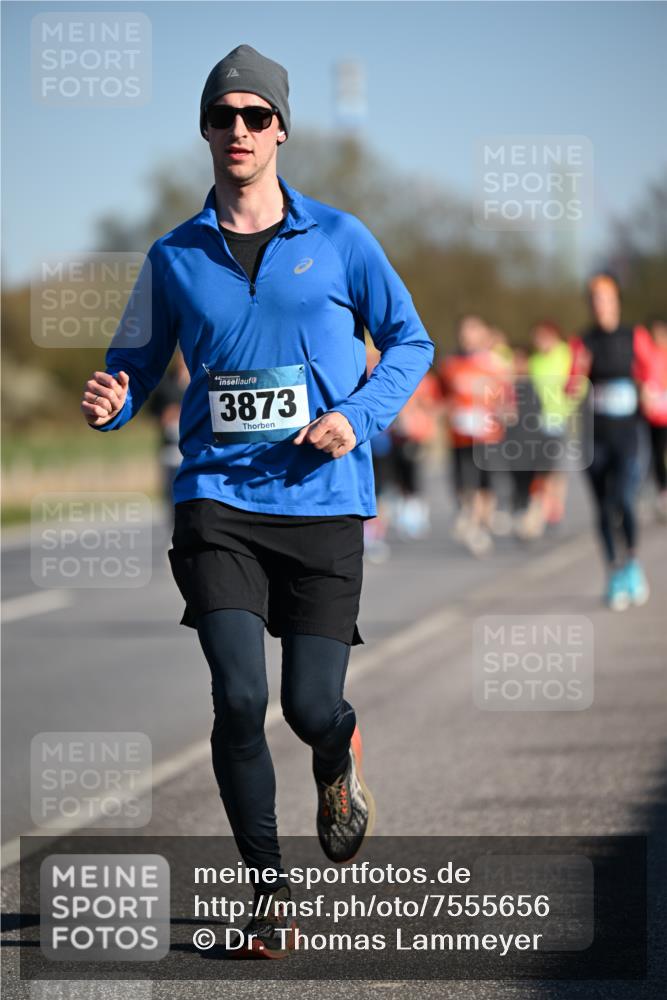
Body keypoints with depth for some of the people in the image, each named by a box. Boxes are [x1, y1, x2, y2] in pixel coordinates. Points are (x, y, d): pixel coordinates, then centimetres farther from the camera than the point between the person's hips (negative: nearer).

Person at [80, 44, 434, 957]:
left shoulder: (338, 240, 3)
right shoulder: (175, 258, 7)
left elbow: (410, 340, 11)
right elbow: (137, 363, 13)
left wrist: (361, 416, -6)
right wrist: (110, 400, -11)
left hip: (323, 504, 0)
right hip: (217, 502, 1)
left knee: (312, 707, -2)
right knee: (239, 698, -13)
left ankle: (340, 762, 38)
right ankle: (268, 889, 4)